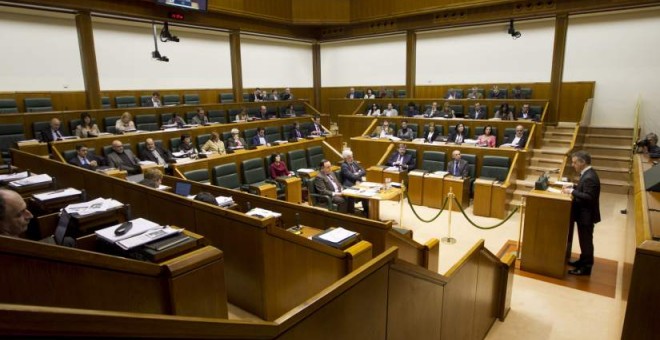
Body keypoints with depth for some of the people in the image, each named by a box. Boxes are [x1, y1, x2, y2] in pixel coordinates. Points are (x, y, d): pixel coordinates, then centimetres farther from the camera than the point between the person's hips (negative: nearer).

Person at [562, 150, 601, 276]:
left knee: (586, 240, 2)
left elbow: (588, 197, -28)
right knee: (584, 239, 21)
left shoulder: (589, 177, -25)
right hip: (583, 213, 10)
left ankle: (586, 267, 13)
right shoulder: (587, 174, 7)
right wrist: (572, 188, 3)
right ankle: (583, 261, 34)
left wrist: (572, 192, -26)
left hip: (586, 215, -10)